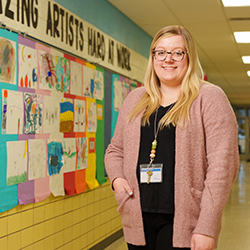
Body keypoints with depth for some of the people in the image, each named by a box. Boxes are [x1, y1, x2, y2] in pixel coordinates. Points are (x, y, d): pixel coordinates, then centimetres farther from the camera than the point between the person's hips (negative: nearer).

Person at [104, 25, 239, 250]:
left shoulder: (209, 98, -3)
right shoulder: (135, 100, 12)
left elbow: (223, 163, -11)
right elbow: (115, 150, 21)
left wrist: (206, 228, -16)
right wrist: (116, 178, -1)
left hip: (183, 223, -4)